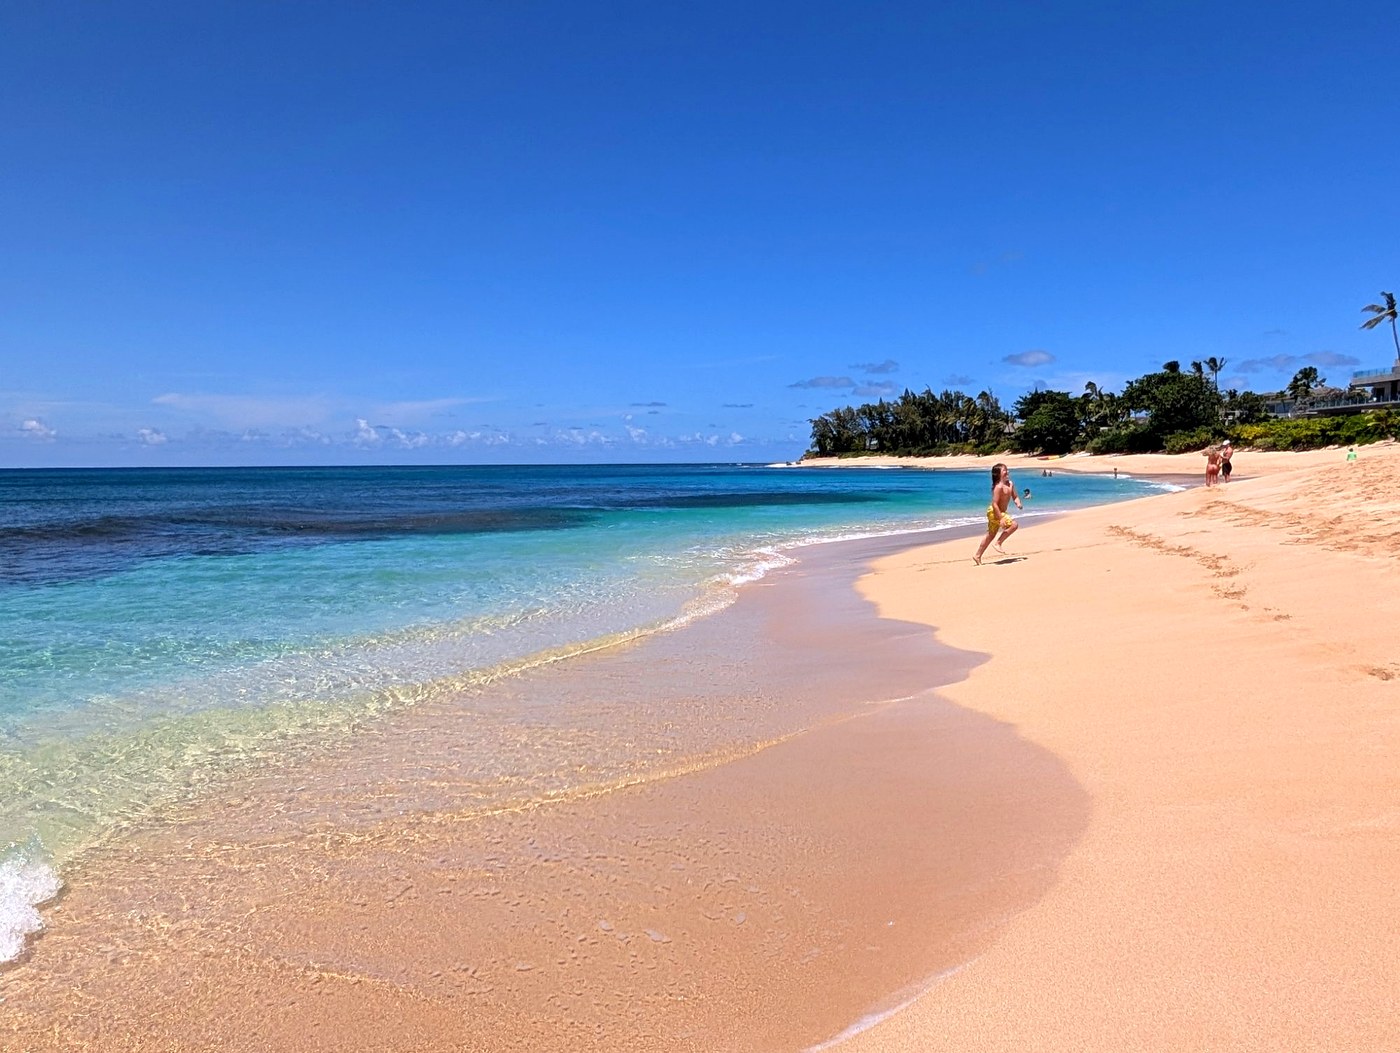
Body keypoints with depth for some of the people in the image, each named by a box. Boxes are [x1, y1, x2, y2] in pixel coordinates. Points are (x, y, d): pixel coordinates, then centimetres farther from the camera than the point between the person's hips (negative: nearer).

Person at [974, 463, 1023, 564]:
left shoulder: (1010, 484, 5)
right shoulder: (999, 486, -21)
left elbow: (1015, 497, 14)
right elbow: (994, 504, -24)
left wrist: (1018, 503, -10)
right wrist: (1000, 519, -28)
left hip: (1000, 512, 10)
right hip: (994, 512, -10)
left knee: (990, 535, 15)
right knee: (1013, 525, -21)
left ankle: (977, 556, 23)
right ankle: (998, 543, -9)